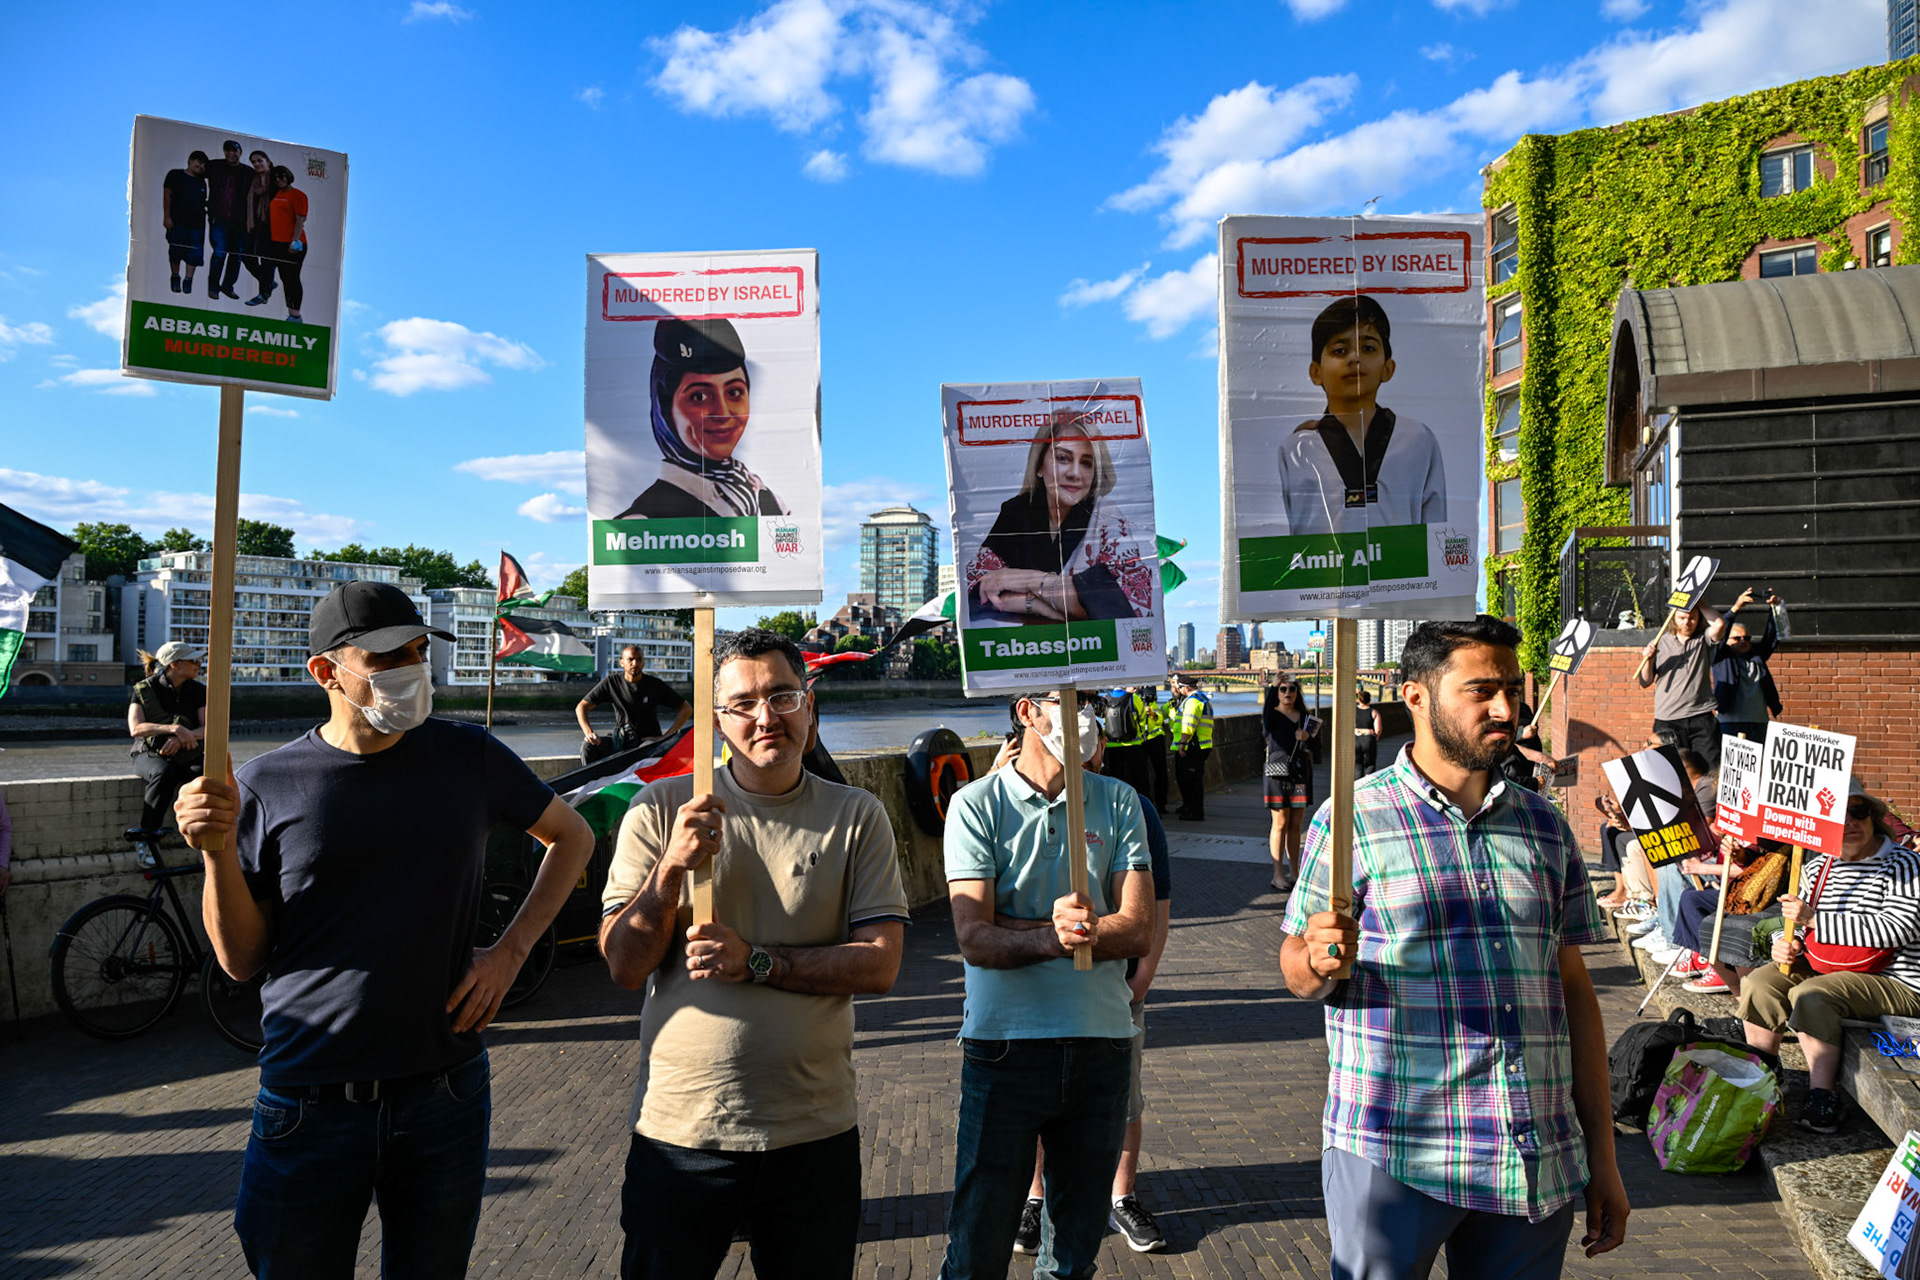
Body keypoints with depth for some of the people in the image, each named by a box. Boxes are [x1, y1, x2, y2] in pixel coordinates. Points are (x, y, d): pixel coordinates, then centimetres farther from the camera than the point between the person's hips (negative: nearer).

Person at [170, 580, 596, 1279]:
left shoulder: (467, 755, -2)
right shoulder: (265, 785, -5)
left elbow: (572, 837, 11)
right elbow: (241, 960, -1)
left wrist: (510, 950, 1)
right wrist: (218, 854, -16)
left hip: (445, 1092, 1)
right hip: (309, 1107, -1)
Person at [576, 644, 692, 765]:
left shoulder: (655, 685, -1)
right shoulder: (611, 682, 2)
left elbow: (686, 709, 0)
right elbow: (581, 707, 3)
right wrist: (588, 732, -17)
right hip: (620, 740, 3)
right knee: (588, 747, -23)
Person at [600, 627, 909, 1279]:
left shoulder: (857, 818, -2)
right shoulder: (661, 809, -2)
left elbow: (879, 966, -7)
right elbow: (624, 966, -4)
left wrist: (756, 961, -18)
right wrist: (674, 867, -20)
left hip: (814, 1133, 1)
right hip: (679, 1126, 0)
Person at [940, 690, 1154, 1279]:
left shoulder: (1119, 802, 6)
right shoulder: (977, 804, -3)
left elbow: (1139, 929, -4)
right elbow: (973, 937, -12)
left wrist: (1034, 928, -15)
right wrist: (1050, 935, -31)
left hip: (1101, 1043, 3)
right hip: (1004, 1045, -3)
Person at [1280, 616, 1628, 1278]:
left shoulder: (1545, 827, 11)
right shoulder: (1353, 817, -3)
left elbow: (1574, 991, 13)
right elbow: (1296, 970, 2)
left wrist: (1602, 1157, 12)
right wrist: (1319, 960, -23)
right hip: (1392, 1153, -4)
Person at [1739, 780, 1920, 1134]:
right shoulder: (1815, 868, 8)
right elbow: (1798, 921, 20)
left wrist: (1815, 919, -27)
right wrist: (1787, 943, -6)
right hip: (1826, 969, 7)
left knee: (1811, 995, -28)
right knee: (1759, 982, -7)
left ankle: (1822, 1098, -21)